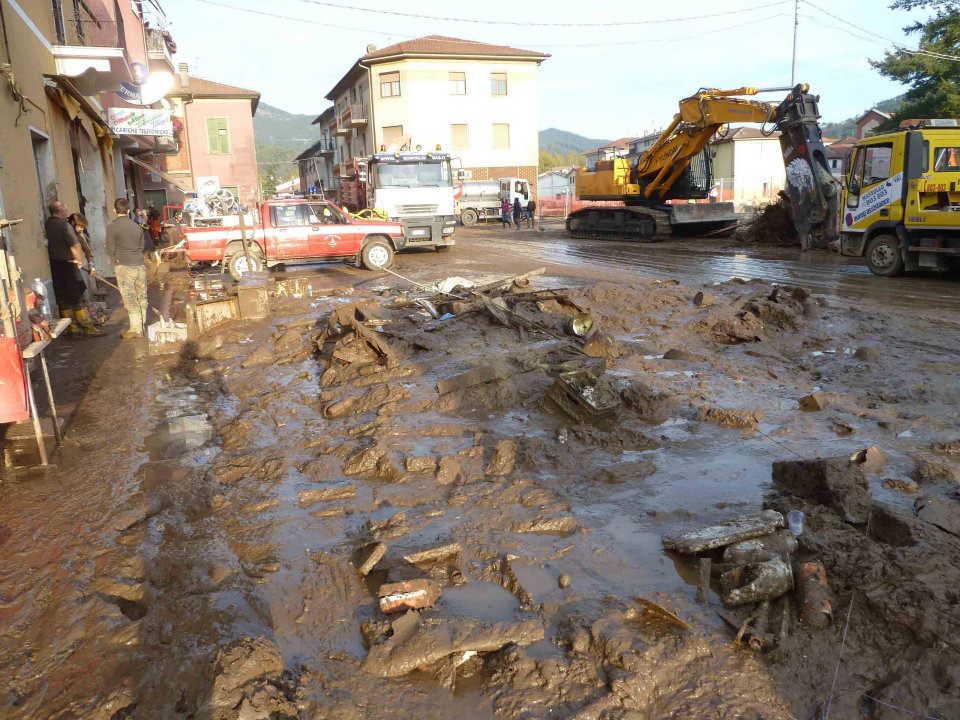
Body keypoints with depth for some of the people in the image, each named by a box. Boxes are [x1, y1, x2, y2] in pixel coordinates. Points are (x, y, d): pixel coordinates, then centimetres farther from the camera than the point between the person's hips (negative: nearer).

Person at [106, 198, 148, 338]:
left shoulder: (112, 227, -7)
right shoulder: (137, 226, 8)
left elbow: (111, 249, -4)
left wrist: (117, 262, 12)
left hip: (124, 267, -5)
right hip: (140, 265, 5)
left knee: (130, 299, 0)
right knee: (141, 297, 10)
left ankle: (136, 329, 3)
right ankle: (142, 325, 17)